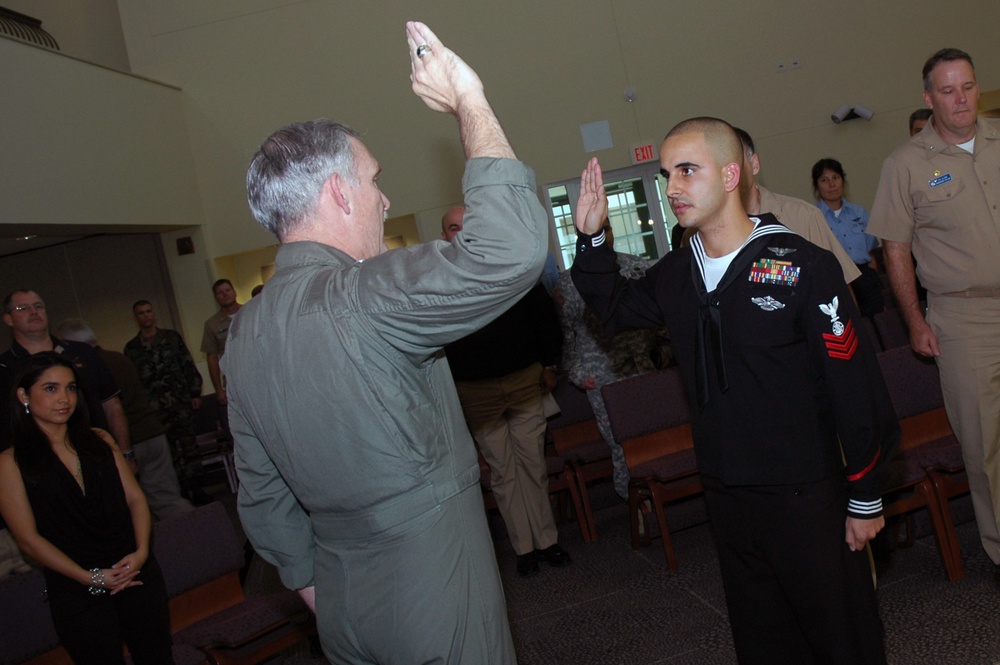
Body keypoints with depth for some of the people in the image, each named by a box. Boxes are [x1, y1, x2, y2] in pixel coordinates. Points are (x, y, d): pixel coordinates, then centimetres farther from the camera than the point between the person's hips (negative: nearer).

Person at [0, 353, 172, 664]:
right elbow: (29, 538, -8)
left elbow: (135, 497, 5)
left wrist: (141, 551, -11)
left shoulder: (99, 440, 7)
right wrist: (90, 578, -13)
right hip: (76, 591, -3)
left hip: (138, 573, 4)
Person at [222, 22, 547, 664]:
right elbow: (511, 249, -35)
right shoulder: (363, 299, -24)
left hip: (344, 609, 7)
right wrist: (468, 100, -22)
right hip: (439, 612, -7)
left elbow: (262, 492, 9)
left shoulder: (245, 332, 2)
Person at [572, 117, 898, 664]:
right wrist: (591, 238, 5)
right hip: (724, 497, 6)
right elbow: (616, 308, 21)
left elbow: (856, 390, -13)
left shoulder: (804, 266, -16)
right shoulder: (673, 275, 1)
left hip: (805, 497, -5)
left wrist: (865, 498, -8)